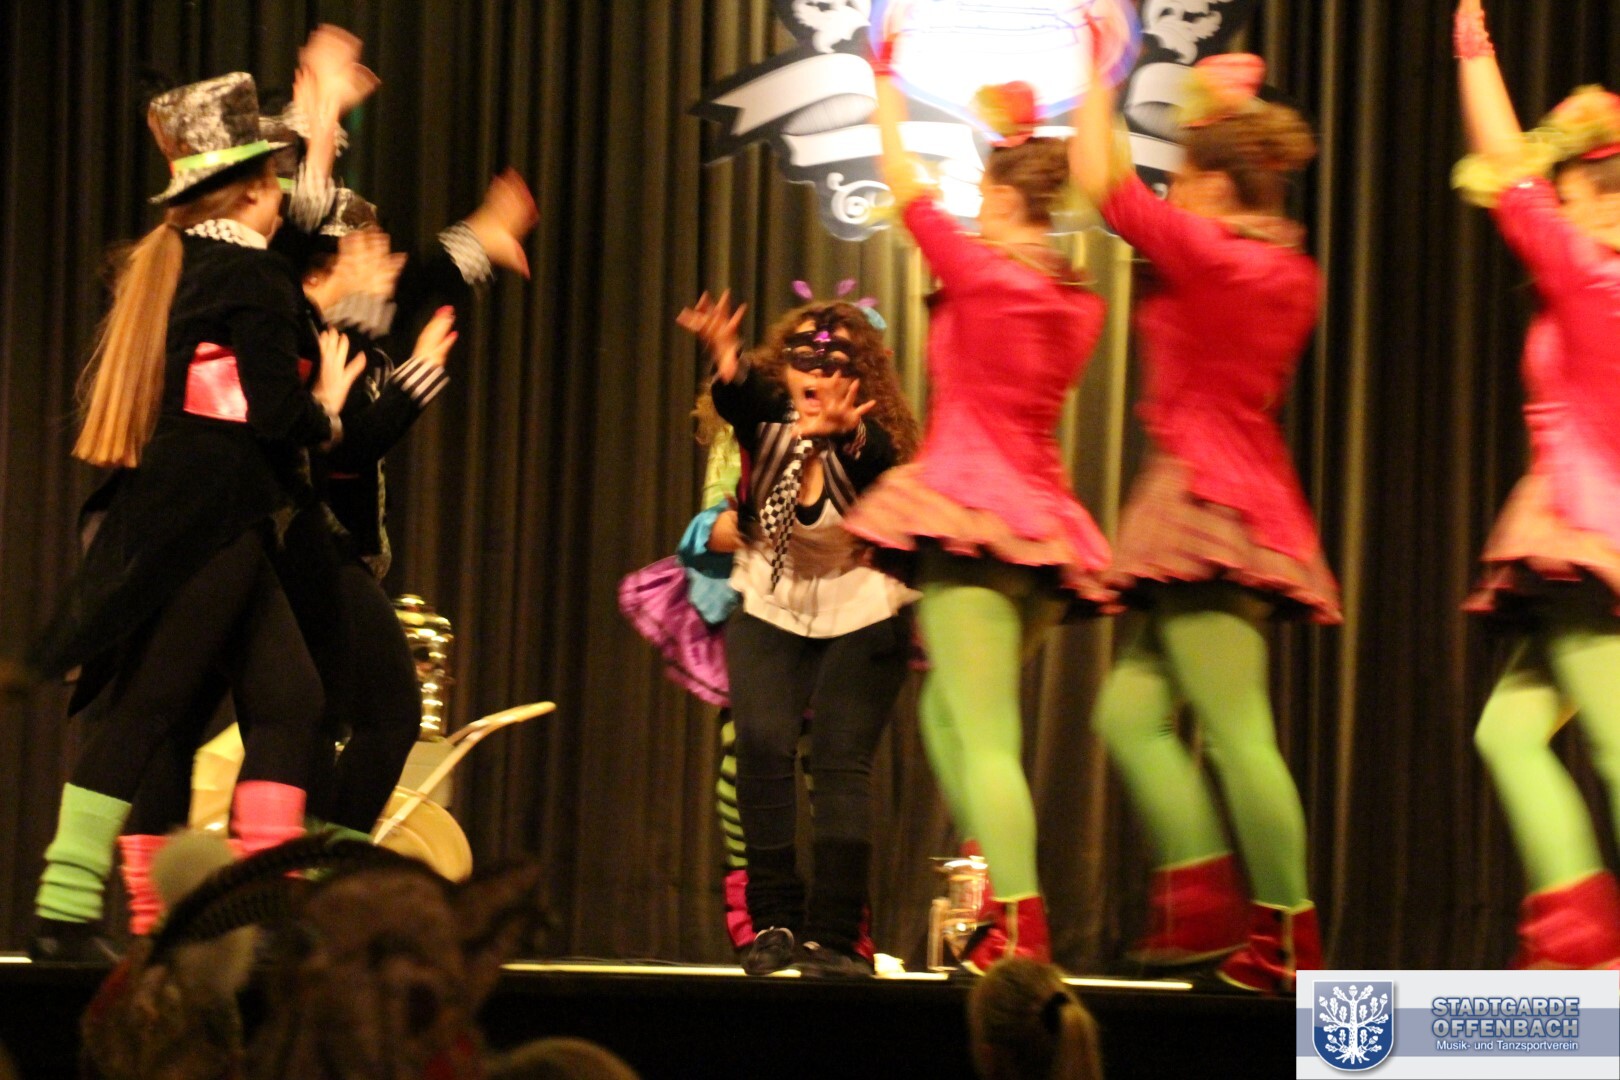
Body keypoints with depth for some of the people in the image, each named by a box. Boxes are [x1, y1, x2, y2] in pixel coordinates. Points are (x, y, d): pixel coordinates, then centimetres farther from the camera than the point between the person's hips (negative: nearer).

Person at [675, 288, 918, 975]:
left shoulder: (869, 441, -17)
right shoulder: (767, 416, -11)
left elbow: (880, 473, -40)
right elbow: (736, 399, -34)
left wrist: (842, 433, -63)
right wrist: (724, 362, -58)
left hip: (859, 613, -2)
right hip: (769, 608, 2)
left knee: (842, 758, -16)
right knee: (762, 746, -16)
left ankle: (834, 937, -16)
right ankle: (773, 924, -10)